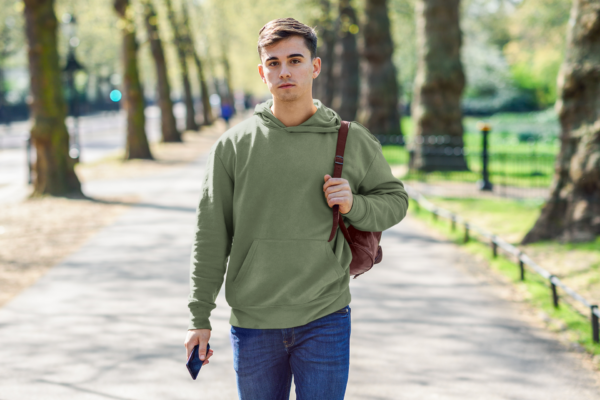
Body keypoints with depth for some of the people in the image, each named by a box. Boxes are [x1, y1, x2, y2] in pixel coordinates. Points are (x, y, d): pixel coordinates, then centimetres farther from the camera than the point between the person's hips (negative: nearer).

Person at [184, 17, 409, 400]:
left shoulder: (352, 141, 1)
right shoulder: (233, 145, 0)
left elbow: (395, 200, 11)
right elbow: (211, 237, 3)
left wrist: (353, 206, -11)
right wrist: (199, 317, 2)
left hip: (325, 322, -1)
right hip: (252, 325, 1)